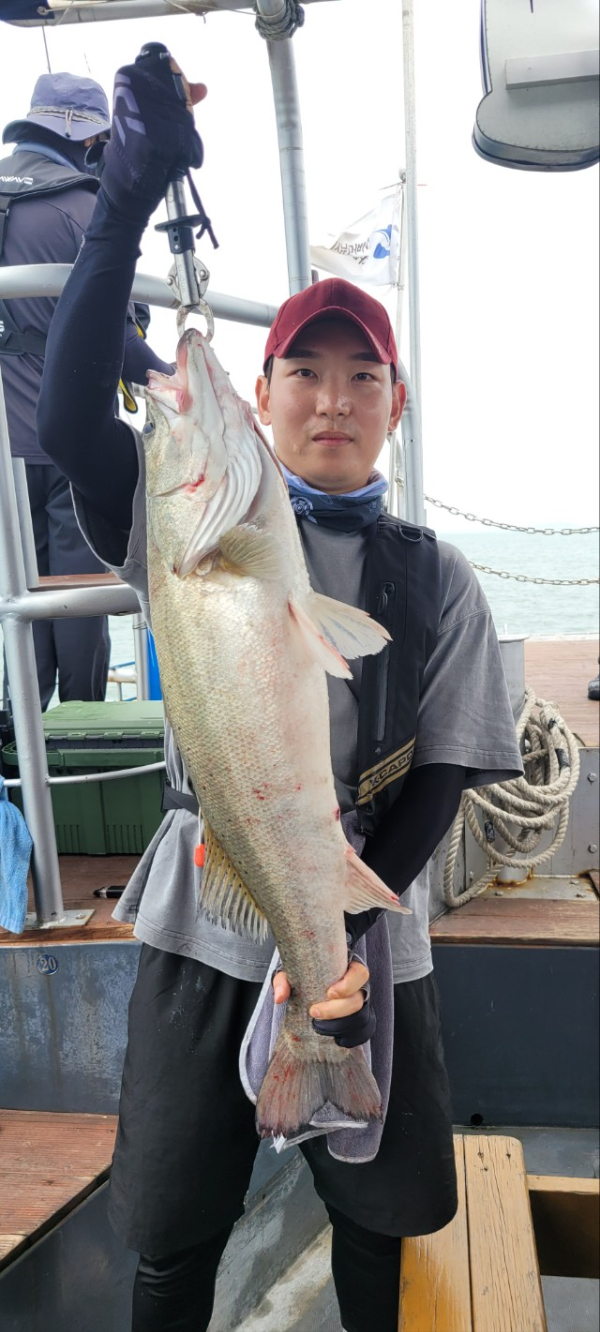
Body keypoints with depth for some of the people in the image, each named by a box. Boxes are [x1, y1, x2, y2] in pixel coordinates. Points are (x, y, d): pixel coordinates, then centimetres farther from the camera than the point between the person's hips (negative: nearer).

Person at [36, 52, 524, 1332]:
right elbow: (69, 422, -20)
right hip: (204, 925, -1)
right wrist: (128, 193, -23)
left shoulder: (436, 579, 0)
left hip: (372, 937, 2)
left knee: (377, 1213, 20)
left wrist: (347, 926, -13)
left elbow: (442, 780, -2)